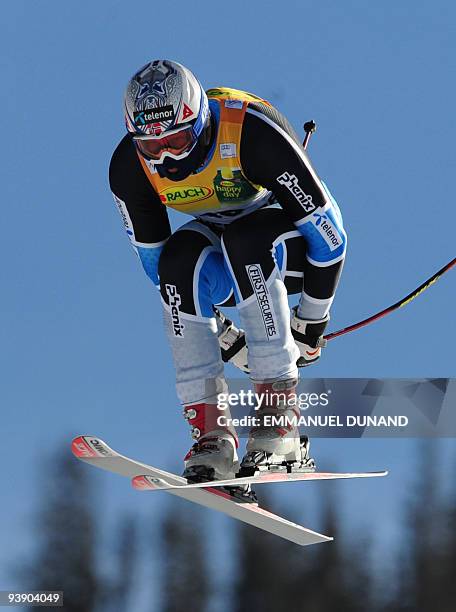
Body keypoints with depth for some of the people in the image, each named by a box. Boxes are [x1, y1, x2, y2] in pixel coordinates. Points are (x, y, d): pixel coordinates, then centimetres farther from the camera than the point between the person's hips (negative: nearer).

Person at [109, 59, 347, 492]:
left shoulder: (253, 130, -32)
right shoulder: (129, 167, -18)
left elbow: (326, 225, -23)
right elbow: (154, 259, -4)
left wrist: (312, 318, -15)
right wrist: (220, 334, -2)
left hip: (291, 243, -4)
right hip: (221, 250, 4)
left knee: (242, 238, -36)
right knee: (180, 258, -30)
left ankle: (281, 416, -36)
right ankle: (210, 431, -31)